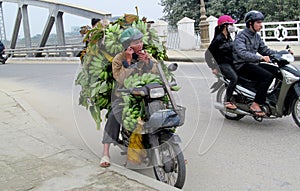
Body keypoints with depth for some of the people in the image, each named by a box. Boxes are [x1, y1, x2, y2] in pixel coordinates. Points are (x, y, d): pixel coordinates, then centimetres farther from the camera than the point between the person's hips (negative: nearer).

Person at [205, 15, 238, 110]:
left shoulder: (228, 37, 13)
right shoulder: (218, 39, -12)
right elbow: (208, 53, -11)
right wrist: (213, 67, -14)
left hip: (231, 62, 9)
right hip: (222, 64, -8)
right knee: (234, 78, -29)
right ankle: (227, 101, -19)